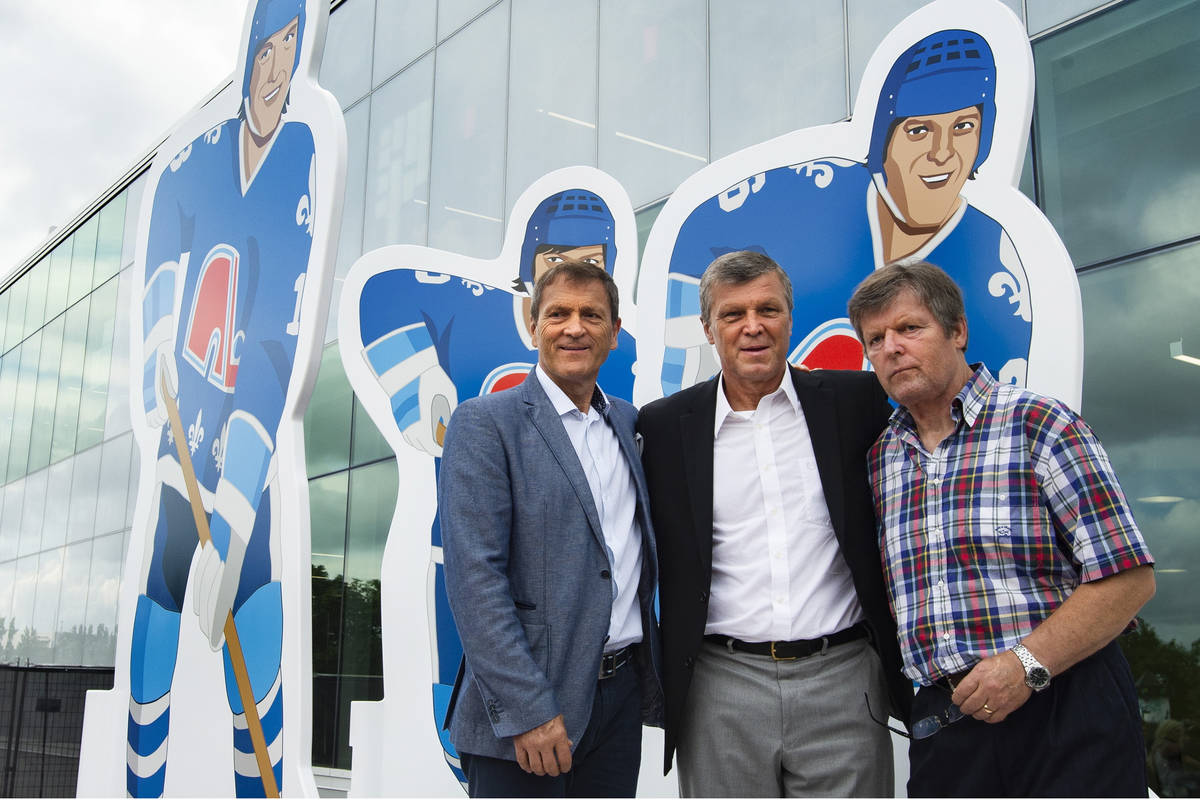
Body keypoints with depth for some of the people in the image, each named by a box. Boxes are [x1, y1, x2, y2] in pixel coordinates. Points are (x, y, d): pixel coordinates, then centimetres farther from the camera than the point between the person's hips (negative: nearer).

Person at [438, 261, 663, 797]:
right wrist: (526, 709, -19)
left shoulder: (629, 423, 11)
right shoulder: (485, 423, -8)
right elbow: (473, 577, -15)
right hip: (525, 702, -5)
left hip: (623, 693, 6)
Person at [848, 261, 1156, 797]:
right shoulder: (880, 458, 9)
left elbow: (1128, 577, -10)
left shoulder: (1037, 424, -6)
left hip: (1063, 711, -4)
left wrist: (1028, 662, -18)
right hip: (943, 720, 4)